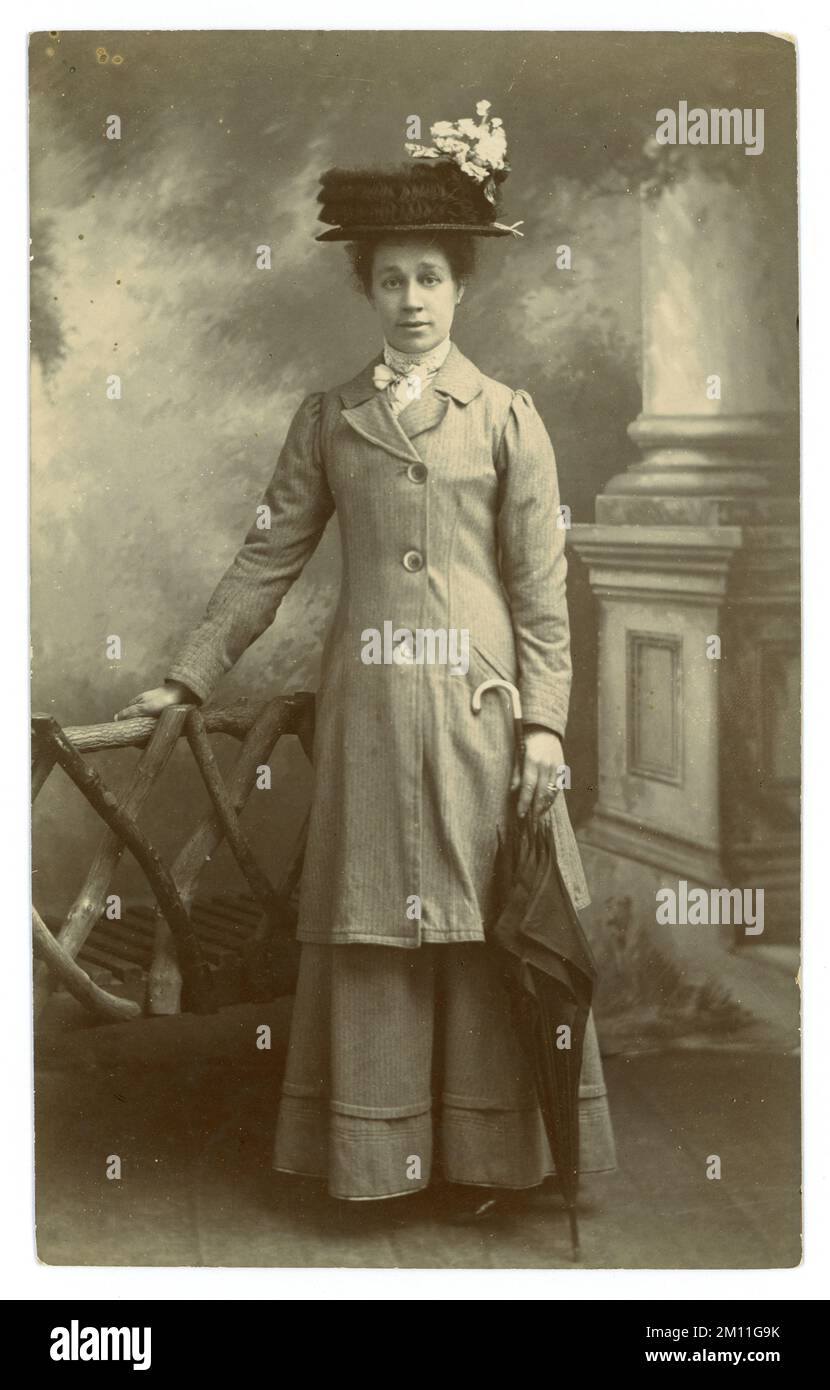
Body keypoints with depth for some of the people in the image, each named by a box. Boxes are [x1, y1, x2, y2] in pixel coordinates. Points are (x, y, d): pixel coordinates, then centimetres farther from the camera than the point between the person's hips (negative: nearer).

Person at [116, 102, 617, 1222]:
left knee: (481, 927, 4)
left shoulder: (507, 416, 4)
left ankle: (486, 1147, 17)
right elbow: (267, 558, 9)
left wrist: (545, 722, -7)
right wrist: (188, 679, 4)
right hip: (370, 706, 2)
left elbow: (542, 584, 0)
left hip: (478, 704, -1)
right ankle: (384, 1147, 18)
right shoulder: (329, 417, 10)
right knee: (373, 928, 5)